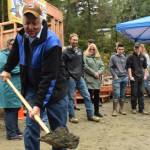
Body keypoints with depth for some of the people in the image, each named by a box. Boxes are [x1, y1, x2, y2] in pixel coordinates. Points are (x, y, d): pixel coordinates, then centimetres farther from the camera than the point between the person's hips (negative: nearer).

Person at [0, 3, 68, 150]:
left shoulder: (51, 42, -25)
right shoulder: (21, 37, -4)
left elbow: (49, 77, -28)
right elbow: (14, 55, 21)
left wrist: (39, 104, -30)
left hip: (54, 90, -4)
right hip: (32, 88, 5)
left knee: (59, 129, 3)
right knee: (31, 127, 0)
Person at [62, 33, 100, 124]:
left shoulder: (80, 51, 13)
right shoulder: (66, 52, -6)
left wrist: (81, 73, 12)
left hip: (80, 77, 6)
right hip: (71, 78, -6)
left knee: (87, 95, 4)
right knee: (71, 97, 1)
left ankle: (90, 115, 12)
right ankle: (72, 116, 12)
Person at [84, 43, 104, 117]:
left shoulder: (98, 57, 17)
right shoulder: (85, 56, -1)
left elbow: (102, 66, 11)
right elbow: (85, 67, -11)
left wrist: (98, 73, -8)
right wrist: (94, 73, -12)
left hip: (97, 79, 6)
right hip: (89, 79, -5)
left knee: (97, 95, 9)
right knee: (90, 95, -4)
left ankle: (97, 111, 19)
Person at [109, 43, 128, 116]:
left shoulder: (124, 57, 12)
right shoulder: (113, 57, 0)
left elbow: (126, 67, 18)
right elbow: (111, 67, -2)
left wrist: (126, 75, 7)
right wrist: (115, 76, -10)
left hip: (124, 78, 4)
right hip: (117, 78, -4)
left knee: (122, 94, 8)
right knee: (116, 94, -9)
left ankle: (121, 109, 17)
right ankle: (114, 110, -1)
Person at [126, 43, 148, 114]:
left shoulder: (143, 57, 9)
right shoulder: (131, 57, -4)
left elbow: (145, 67, 15)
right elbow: (128, 67, -7)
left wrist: (145, 75, 7)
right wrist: (130, 76, -12)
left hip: (141, 77, 4)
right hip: (134, 78, -4)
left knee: (141, 93, 7)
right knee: (134, 93, 1)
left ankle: (141, 109, 11)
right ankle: (134, 108, 12)